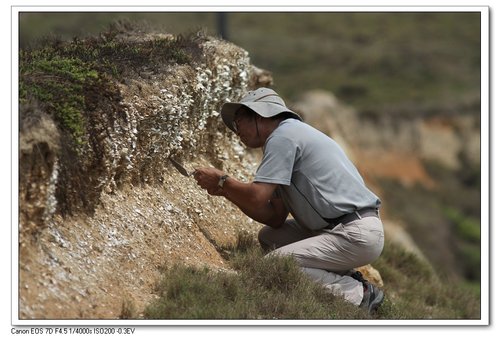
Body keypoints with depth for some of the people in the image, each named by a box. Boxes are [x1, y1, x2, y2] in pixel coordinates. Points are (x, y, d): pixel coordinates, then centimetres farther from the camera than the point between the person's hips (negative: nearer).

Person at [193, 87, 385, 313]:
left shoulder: (283, 136, -7)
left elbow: (257, 197, -17)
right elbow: (275, 218, 18)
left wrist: (222, 181, 1)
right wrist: (226, 191, 12)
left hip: (357, 235, -10)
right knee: (269, 237, 15)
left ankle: (357, 294, -10)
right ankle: (346, 280, 9)